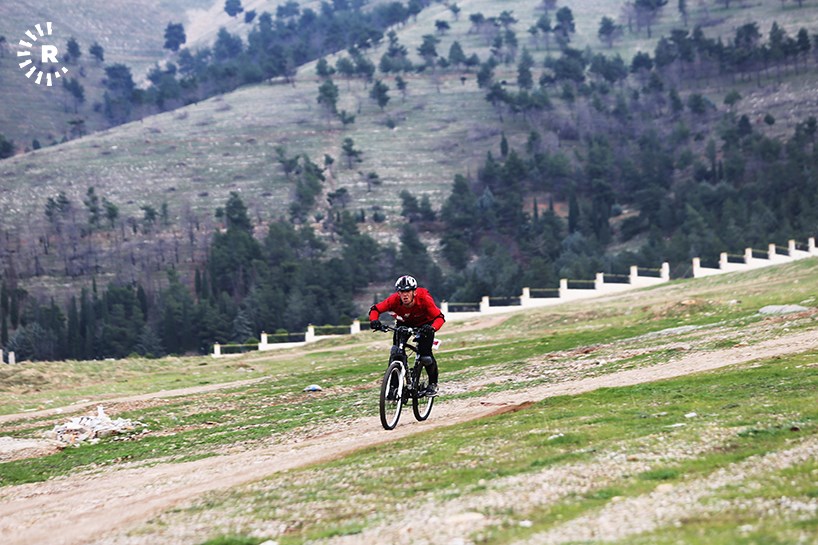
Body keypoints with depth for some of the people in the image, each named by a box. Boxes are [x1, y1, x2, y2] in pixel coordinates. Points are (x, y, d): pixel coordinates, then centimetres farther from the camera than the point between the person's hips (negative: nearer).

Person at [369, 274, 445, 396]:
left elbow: (439, 317, -37)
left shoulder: (424, 299, -37)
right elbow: (375, 309, -24)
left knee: (425, 356, -19)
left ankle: (433, 384, 4)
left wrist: (432, 328, -58)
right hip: (405, 324, 3)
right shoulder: (395, 300, -32)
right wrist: (374, 321, -46)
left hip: (425, 324, -3)